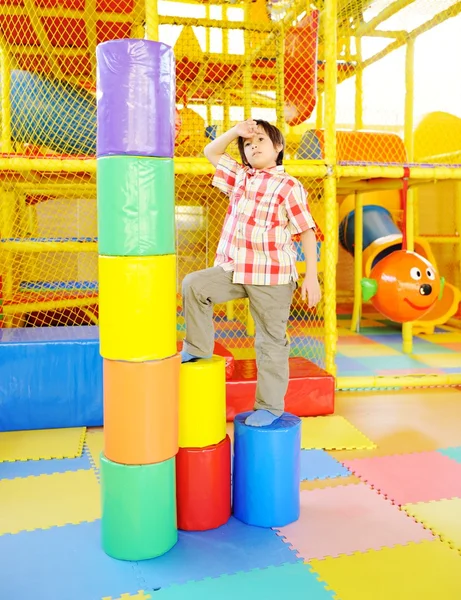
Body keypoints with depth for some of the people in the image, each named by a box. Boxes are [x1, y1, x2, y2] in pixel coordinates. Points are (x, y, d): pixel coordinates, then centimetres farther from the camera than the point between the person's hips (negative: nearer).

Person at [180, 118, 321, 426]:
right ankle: (198, 348, 6)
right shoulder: (240, 176, 12)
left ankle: (270, 406, 15)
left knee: (271, 341, 3)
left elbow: (307, 232, -8)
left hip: (273, 276, -5)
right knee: (193, 285, -11)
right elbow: (211, 152, 21)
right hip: (233, 269, 6)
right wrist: (235, 131, 5)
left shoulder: (289, 186, -7)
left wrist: (312, 277, -13)